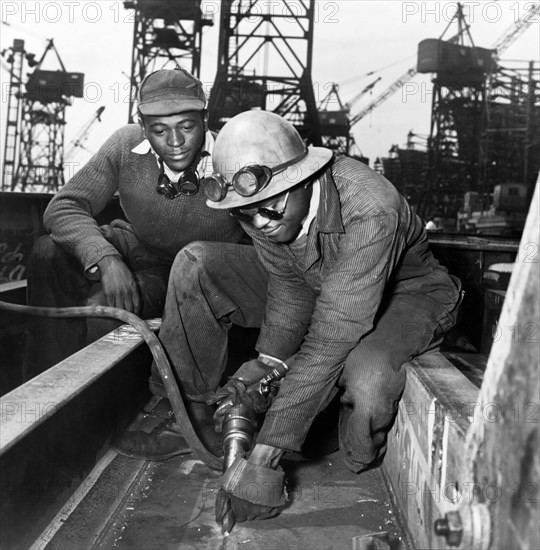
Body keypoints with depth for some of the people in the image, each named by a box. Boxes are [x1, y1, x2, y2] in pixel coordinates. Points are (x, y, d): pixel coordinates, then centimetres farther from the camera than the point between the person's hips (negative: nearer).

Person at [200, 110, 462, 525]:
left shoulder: (371, 209, -39)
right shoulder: (258, 206, -19)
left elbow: (333, 337, -43)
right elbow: (292, 291, -6)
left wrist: (265, 455, -45)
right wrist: (267, 361, -24)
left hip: (410, 294, -6)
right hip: (324, 295, 7)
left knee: (364, 377, -35)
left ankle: (368, 472, -3)